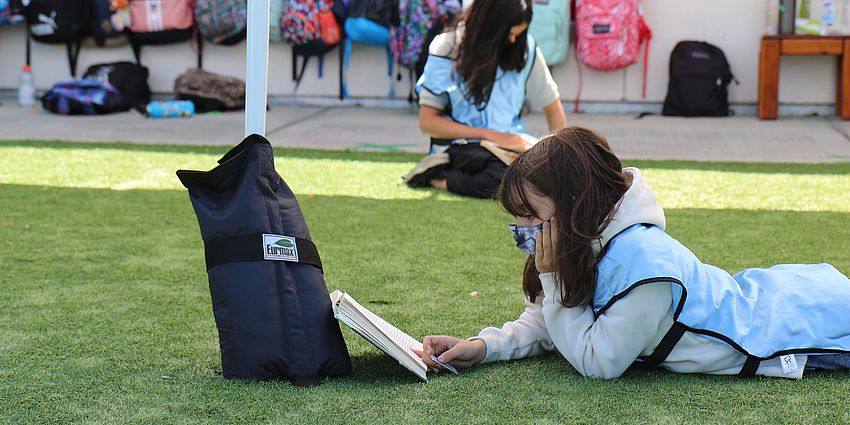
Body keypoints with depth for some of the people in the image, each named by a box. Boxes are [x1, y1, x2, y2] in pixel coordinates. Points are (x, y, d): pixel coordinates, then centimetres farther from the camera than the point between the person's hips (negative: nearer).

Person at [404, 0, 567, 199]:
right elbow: (427, 122, -8)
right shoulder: (447, 48, -7)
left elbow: (553, 109, 14)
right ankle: (435, 175, -11)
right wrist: (492, 136, -15)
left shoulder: (526, 47, 2)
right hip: (463, 143, -5)